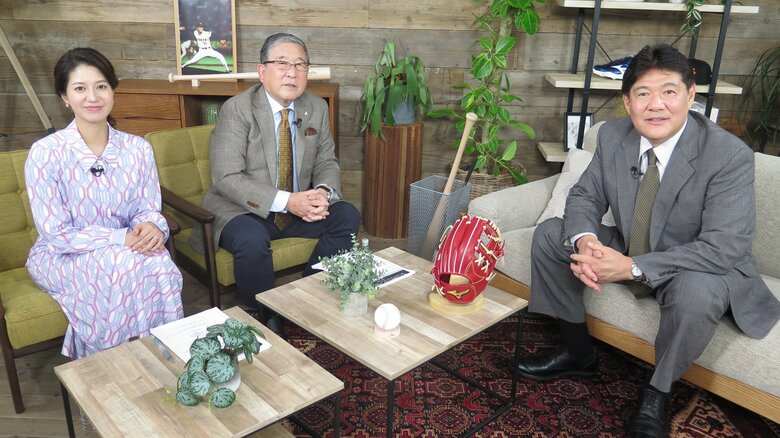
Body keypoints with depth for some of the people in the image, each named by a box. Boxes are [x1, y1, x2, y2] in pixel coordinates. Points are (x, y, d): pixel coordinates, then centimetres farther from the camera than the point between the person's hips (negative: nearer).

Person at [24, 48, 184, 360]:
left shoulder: (137, 148, -3)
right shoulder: (45, 153, -14)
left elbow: (149, 209, 2)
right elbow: (57, 235, -14)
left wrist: (152, 227, -23)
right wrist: (123, 238, -25)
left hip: (126, 251, 3)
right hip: (61, 259, -3)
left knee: (159, 264, -31)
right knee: (123, 264, -33)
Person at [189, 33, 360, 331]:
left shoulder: (317, 108, 4)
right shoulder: (237, 110, -13)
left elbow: (326, 163, 8)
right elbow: (227, 178, -20)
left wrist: (323, 192, -17)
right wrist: (286, 201, -30)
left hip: (298, 207, 6)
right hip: (241, 211, -5)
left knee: (347, 216, -13)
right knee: (252, 240, -35)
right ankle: (265, 319, -8)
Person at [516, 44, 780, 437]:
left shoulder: (730, 155, -24)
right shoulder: (612, 136, -10)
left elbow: (724, 247, -29)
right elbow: (585, 196, -3)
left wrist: (632, 267, -36)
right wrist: (585, 240, -27)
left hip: (700, 269, -5)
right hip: (627, 252, 5)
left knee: (696, 292, -39)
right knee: (550, 235, -6)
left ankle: (657, 394, -7)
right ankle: (577, 350, 9)